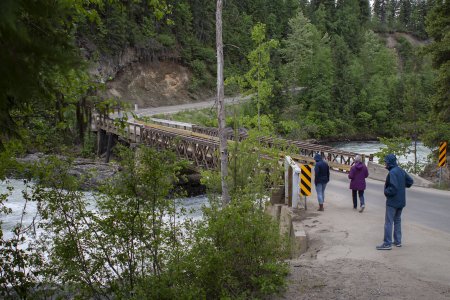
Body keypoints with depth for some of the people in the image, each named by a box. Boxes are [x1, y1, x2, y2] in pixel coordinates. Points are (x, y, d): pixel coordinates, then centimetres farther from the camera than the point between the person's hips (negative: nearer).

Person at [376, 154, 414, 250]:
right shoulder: (401, 171, 6)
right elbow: (410, 181, 15)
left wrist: (386, 192, -11)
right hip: (401, 201, 9)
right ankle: (398, 241, 23)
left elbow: (393, 187, -27)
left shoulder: (392, 173, -21)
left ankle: (387, 243, -2)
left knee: (388, 222, -3)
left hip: (392, 201, -9)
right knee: (397, 220, 18)